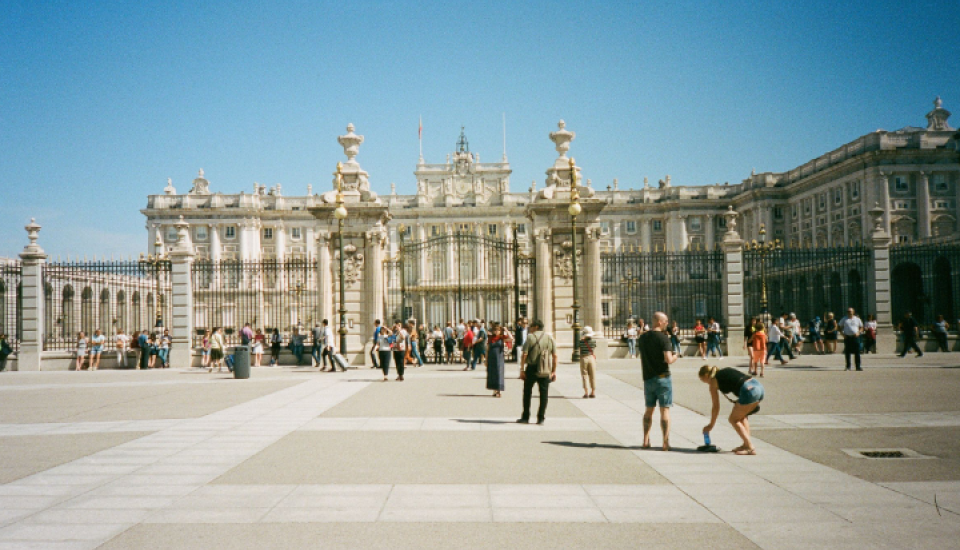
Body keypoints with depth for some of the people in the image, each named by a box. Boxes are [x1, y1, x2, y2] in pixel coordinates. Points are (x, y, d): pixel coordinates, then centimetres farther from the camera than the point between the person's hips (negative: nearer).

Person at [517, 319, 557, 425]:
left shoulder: (530, 337, -4)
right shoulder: (550, 338, 8)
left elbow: (524, 355, -10)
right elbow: (555, 356, 5)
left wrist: (522, 369, -7)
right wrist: (554, 371, 9)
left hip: (532, 368, -3)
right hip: (546, 371, 3)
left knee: (527, 392, 9)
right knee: (544, 393, 7)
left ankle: (525, 417, 11)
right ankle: (541, 418, 5)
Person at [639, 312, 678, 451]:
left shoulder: (643, 338, 8)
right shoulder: (663, 338, -13)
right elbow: (668, 359, -20)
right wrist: (675, 357, 0)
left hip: (648, 378, 6)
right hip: (662, 378, -6)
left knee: (649, 410, 16)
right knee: (665, 410, -1)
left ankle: (646, 440, 16)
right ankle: (666, 443, -1)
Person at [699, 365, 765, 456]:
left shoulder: (713, 381, 10)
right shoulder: (725, 371, 29)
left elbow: (716, 406, 13)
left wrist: (711, 425, 23)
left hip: (748, 390, -8)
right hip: (759, 386, 8)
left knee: (734, 419, 8)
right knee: (741, 417, 25)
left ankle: (751, 448, 2)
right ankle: (746, 444, 24)